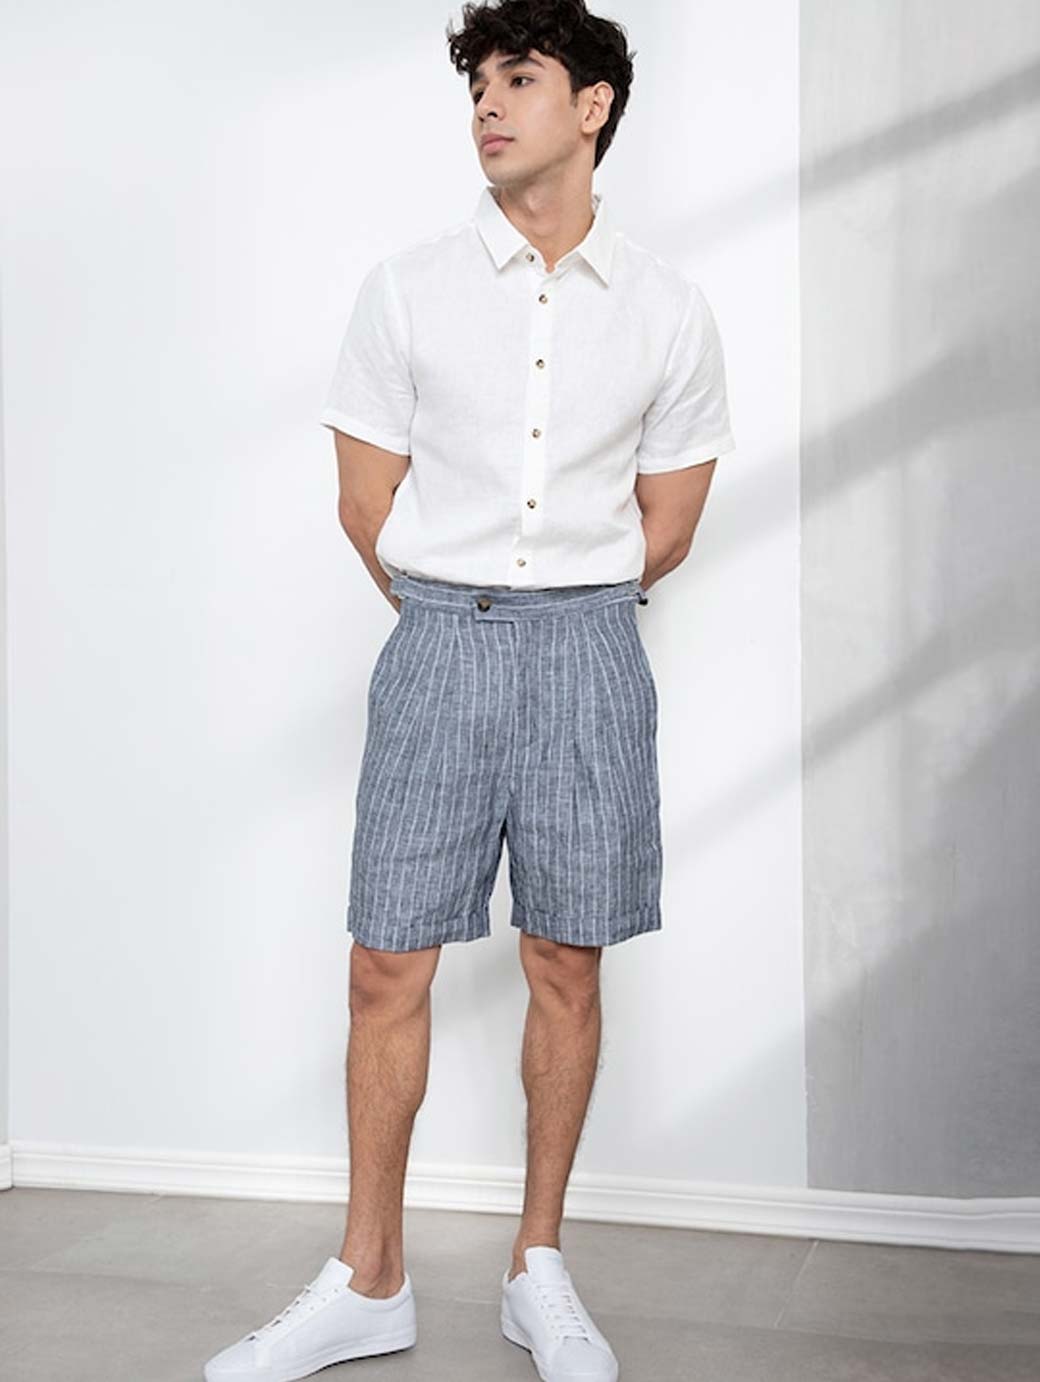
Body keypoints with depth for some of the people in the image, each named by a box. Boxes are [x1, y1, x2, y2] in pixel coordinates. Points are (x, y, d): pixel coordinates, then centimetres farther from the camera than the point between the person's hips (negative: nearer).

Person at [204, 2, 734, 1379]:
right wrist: (465, 618, 11)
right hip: (436, 642, 0)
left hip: (589, 651, 0)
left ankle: (540, 1268, 22)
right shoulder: (406, 290, 3)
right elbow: (367, 505, 6)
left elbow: (666, 528, 9)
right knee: (389, 968, 1)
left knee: (566, 965, 6)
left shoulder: (669, 310, 4)